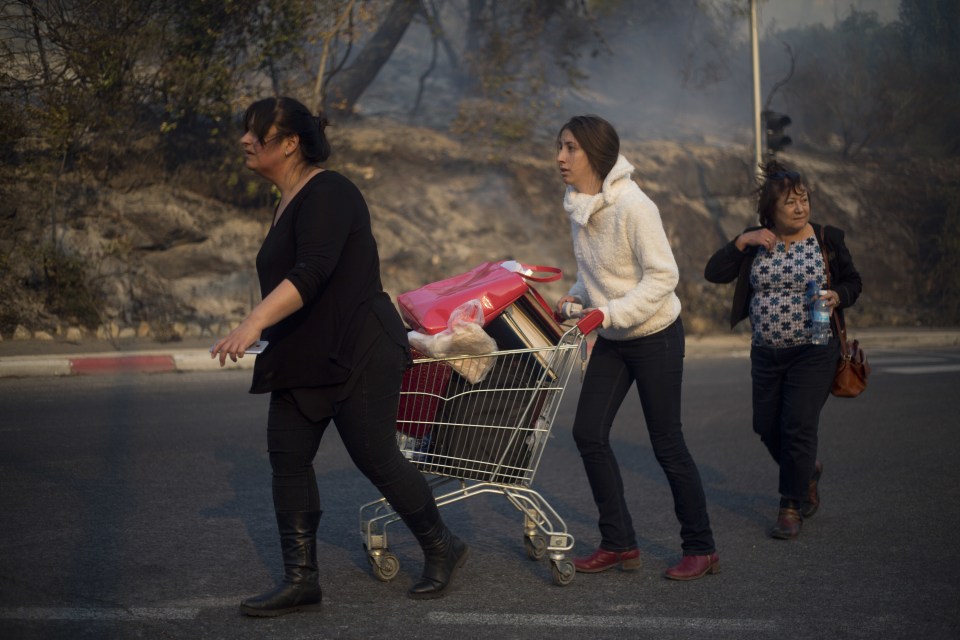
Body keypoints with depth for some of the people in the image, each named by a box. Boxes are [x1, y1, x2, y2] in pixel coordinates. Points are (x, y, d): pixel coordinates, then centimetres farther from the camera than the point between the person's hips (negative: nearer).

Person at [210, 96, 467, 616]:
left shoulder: (327, 195, -17)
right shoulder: (287, 202, 13)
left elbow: (312, 272, -31)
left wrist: (254, 322, -41)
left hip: (359, 354, -9)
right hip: (302, 359, 10)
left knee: (376, 458, -2)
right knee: (287, 459, 2)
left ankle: (441, 549, 20)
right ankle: (300, 580, 7)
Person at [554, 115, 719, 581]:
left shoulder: (633, 206, -23)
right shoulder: (578, 206, 1)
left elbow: (663, 275, -23)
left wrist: (611, 312, -27)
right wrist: (577, 297, -2)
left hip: (655, 336, -7)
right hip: (612, 340, 8)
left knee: (666, 442, -1)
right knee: (588, 433, 1)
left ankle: (701, 548, 15)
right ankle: (619, 543, 13)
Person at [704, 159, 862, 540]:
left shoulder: (827, 239, -3)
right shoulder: (756, 242, 2)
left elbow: (853, 281, 6)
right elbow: (714, 273, -6)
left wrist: (837, 297, -15)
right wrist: (742, 242, -17)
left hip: (813, 351, -3)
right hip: (766, 352, 3)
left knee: (798, 427, -10)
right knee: (766, 427, 9)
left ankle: (792, 508, 3)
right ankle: (807, 471, 38)